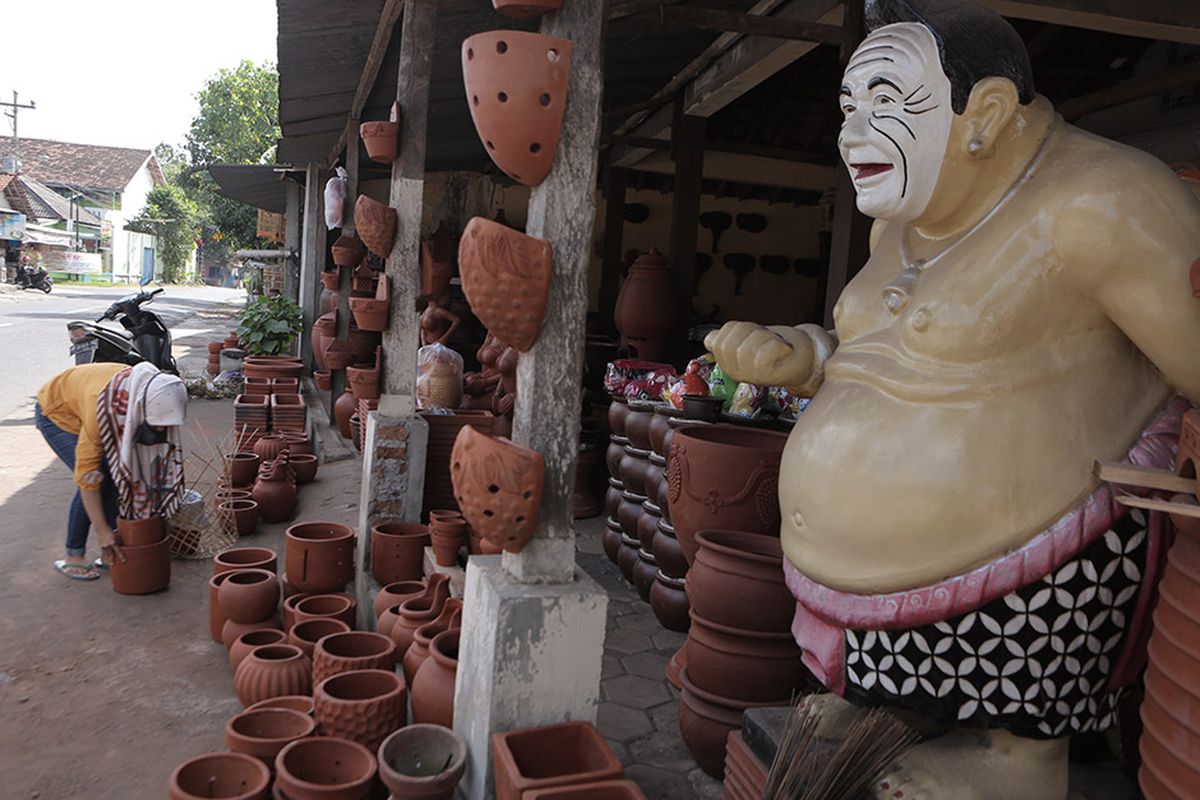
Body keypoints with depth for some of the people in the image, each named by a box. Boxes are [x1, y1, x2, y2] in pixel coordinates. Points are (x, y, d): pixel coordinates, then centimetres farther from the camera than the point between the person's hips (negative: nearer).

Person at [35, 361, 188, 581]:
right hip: (56, 412, -6)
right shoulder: (103, 405, -43)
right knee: (97, 479, -20)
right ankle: (72, 556, -6)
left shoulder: (151, 397, -27)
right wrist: (101, 529, -33)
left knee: (119, 474, -9)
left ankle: (109, 553, 3)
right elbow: (86, 472, -36)